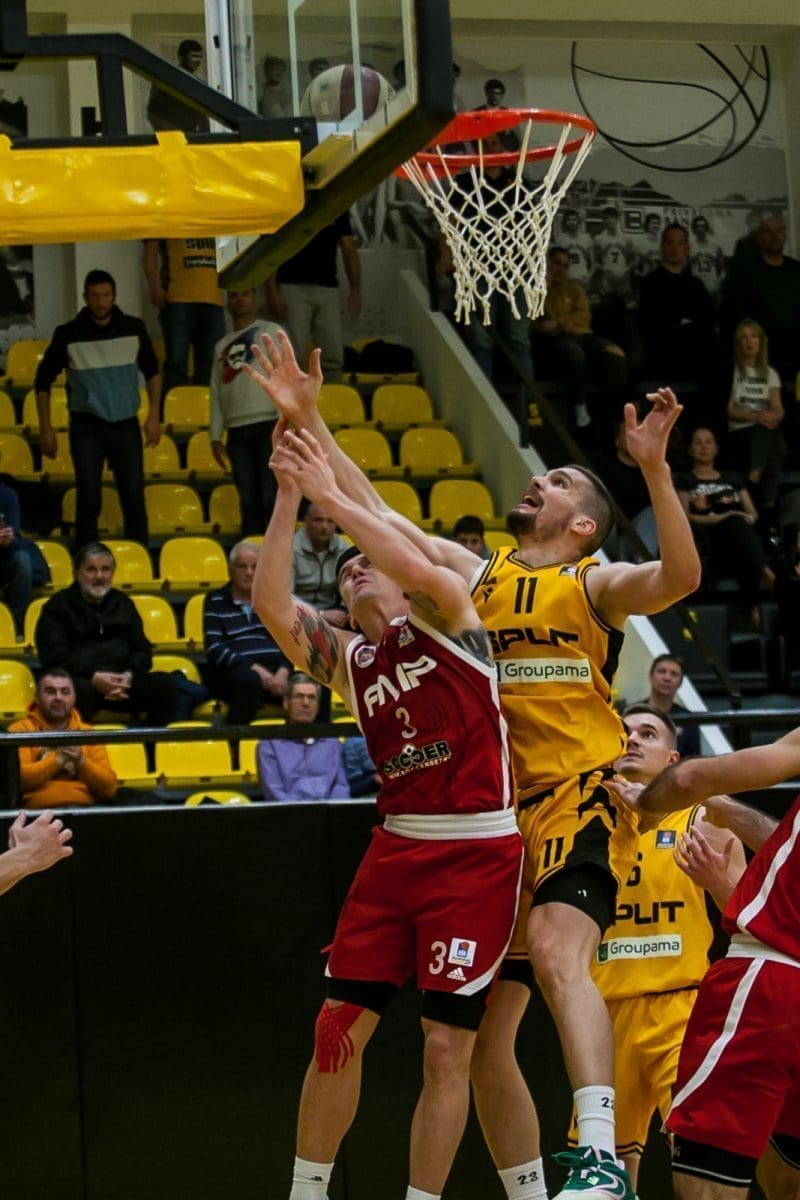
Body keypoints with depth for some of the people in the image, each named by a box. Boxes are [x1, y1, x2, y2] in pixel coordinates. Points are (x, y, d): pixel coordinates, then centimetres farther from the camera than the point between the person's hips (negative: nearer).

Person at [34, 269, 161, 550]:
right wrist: (45, 428, 0)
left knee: (134, 495, -2)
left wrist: (153, 415, 6)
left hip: (126, 424, 2)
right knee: (89, 497, -5)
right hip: (86, 426, -2)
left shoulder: (133, 329, 2)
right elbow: (43, 381, 4)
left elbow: (152, 371, 15)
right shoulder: (68, 335, -5)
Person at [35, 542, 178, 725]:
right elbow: (54, 657, -2)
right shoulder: (58, 606, 10)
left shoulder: (122, 603, 23)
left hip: (122, 681, 4)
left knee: (165, 683, -22)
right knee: (80, 689, -40)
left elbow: (142, 649, 19)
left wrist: (129, 676, -5)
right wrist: (93, 677, -18)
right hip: (81, 679, -4)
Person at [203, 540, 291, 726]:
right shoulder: (215, 601, 10)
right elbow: (214, 649, -2)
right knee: (249, 681, -40)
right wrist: (254, 668, -15)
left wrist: (283, 671, -11)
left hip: (274, 668, 3)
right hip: (233, 670, -3)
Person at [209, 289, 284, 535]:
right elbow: (216, 392, 20)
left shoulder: (271, 332, 8)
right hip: (237, 429, 4)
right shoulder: (222, 346, 22)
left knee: (272, 496, -11)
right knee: (248, 500, 1)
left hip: (268, 423, -4)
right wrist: (215, 436, 12)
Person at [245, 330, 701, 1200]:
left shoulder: (595, 586, 2)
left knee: (559, 950, -34)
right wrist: (307, 421, 16)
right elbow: (374, 512, 20)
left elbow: (679, 577, -18)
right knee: (484, 1042, 7)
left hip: (578, 805, -7)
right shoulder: (476, 577, 17)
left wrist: (653, 467, -28)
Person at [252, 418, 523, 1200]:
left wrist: (328, 496, -17)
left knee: (447, 1048, -4)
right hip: (396, 848, 5)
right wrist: (288, 496, -8)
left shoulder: (445, 618, 2)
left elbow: (419, 568, -21)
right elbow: (271, 604, -4)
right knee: (338, 1030, 3)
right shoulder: (346, 660, 12)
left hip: (477, 853, -5)